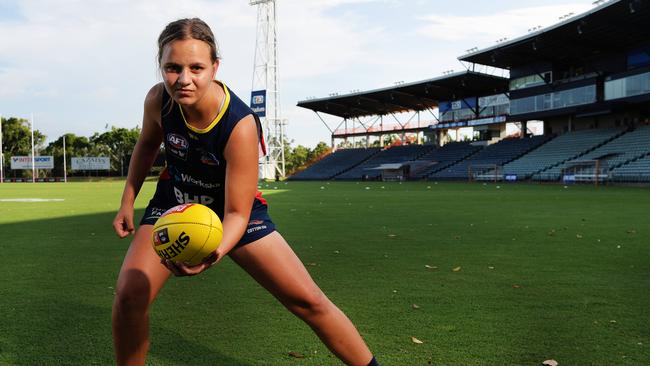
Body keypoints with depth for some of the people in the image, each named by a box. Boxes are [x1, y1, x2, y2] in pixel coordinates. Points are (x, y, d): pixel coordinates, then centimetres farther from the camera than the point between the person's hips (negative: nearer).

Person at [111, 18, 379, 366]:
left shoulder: (240, 125, -32)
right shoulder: (158, 100, -19)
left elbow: (237, 213, -29)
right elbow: (147, 144, 6)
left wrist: (213, 254, -48)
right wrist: (127, 201, 5)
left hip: (233, 212, -3)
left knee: (308, 301, -7)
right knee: (129, 295, -18)